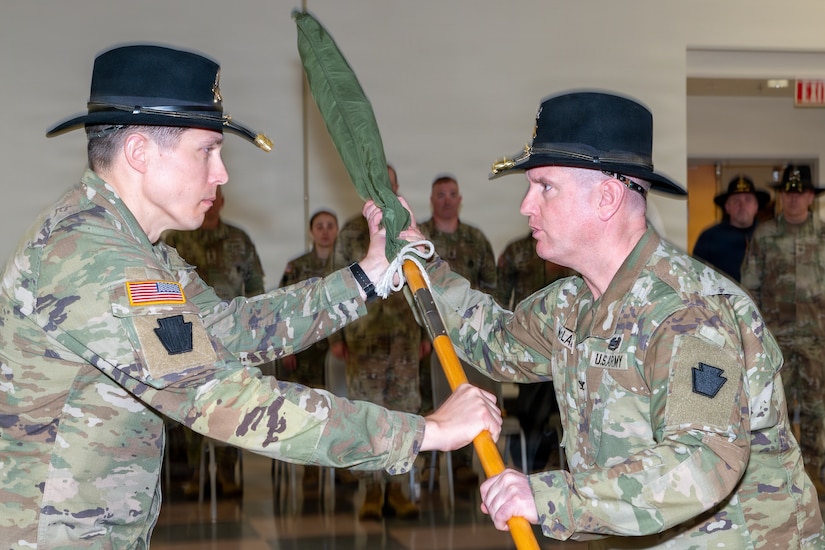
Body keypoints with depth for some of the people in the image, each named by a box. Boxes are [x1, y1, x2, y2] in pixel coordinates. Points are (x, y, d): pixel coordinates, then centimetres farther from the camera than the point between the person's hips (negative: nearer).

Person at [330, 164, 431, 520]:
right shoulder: (351, 233, 4)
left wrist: (427, 332, 8)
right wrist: (336, 336, -1)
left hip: (405, 334, 2)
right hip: (364, 334, -2)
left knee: (404, 408, 2)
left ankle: (396, 487, 10)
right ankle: (372, 489, 5)